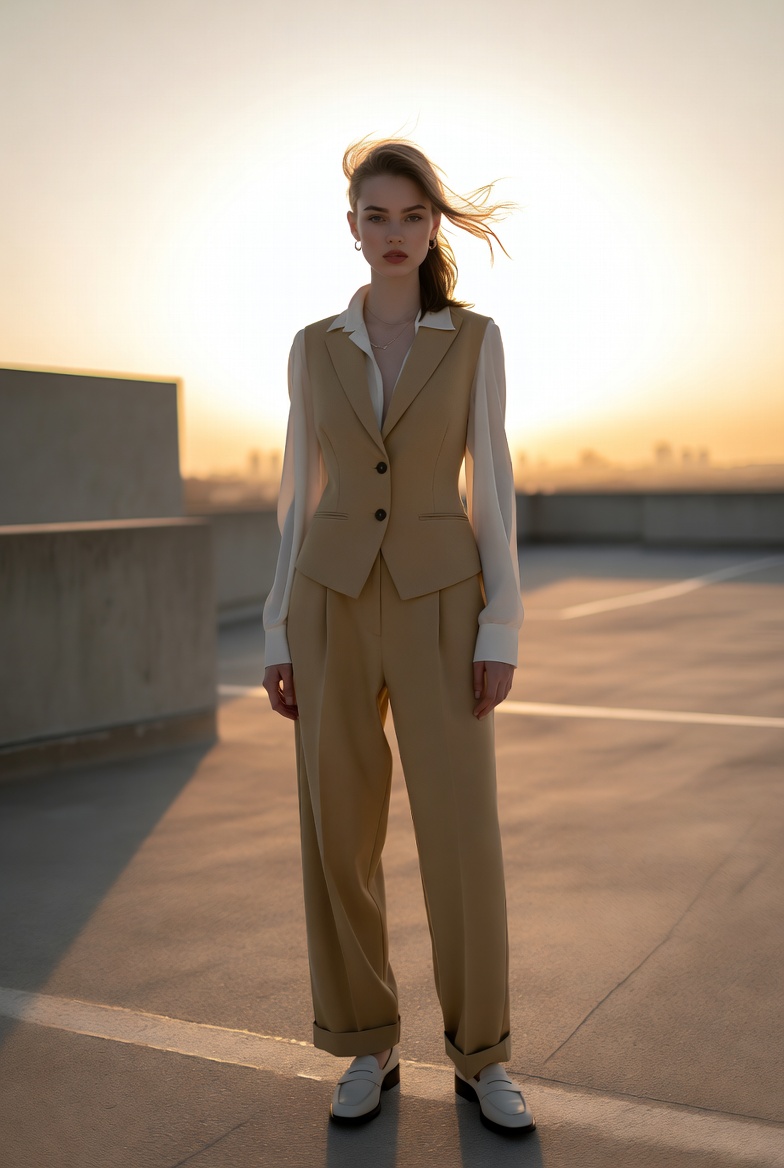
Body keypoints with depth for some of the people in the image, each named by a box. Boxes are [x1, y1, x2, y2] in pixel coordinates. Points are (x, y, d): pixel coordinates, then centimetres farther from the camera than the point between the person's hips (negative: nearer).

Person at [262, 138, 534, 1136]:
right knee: (340, 832, 2)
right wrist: (280, 635, 3)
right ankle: (368, 1046, 20)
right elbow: (301, 496, 7)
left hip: (438, 604, -1)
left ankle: (480, 1056, 15)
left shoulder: (475, 340, 3)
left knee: (463, 834, -4)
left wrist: (501, 626, -8)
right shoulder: (314, 348, 7)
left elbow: (491, 487, 0)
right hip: (334, 602, 2)